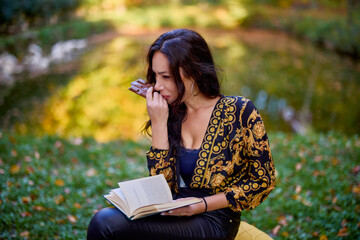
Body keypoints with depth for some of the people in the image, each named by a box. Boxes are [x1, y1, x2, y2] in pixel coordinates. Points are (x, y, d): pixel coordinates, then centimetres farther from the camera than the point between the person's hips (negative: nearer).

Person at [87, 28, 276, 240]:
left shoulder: (240, 112, -8)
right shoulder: (172, 114, 6)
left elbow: (264, 181, -4)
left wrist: (202, 205, -13)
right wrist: (158, 123, -9)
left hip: (212, 221, -5)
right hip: (174, 213, 5)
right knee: (104, 219, -26)